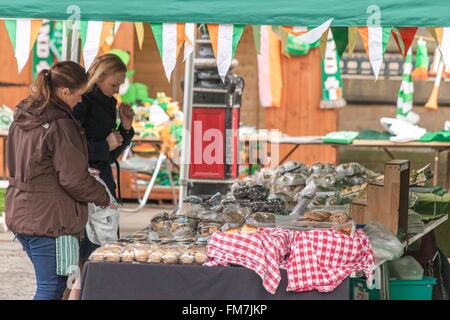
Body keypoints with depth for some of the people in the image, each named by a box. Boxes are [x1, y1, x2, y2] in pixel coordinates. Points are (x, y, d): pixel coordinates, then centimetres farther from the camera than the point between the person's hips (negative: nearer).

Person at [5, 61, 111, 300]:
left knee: (51, 284, 19)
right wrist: (103, 197, -1)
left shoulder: (22, 119, 9)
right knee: (50, 289, -5)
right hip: (50, 220, -9)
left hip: (20, 215, 9)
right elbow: (73, 179, -18)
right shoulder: (60, 125, -18)